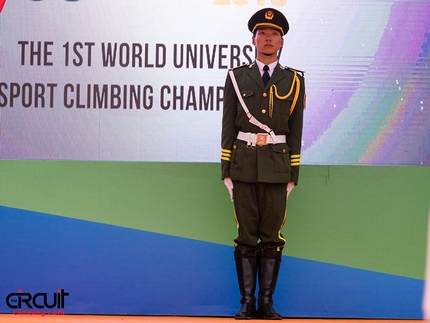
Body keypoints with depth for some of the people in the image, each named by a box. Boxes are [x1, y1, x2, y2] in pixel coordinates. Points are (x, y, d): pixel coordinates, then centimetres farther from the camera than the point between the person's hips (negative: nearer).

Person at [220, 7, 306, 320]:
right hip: (244, 165, 0)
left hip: (277, 166, 0)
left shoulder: (294, 80, 3)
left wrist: (293, 175, 0)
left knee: (272, 236, 3)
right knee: (246, 236, 2)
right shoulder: (237, 77, 3)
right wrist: (226, 171, -1)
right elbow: (228, 127, 3)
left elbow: (295, 131, 4)